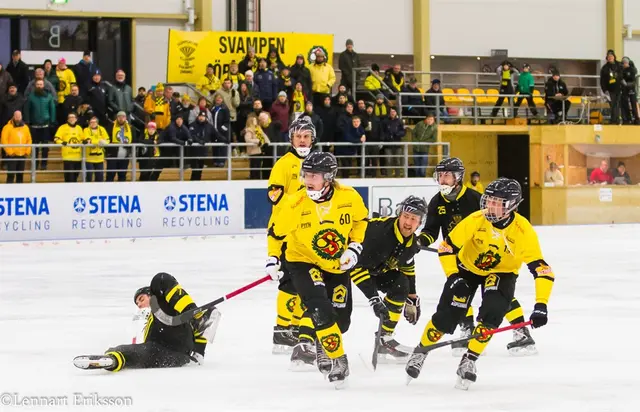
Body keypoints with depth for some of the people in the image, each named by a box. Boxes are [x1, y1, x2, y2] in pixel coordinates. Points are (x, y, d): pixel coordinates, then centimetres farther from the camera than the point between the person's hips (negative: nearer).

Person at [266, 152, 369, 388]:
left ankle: (323, 344, 38)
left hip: (338, 264, 3)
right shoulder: (295, 204, -21)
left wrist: (355, 247, -6)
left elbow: (361, 220, 3)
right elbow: (277, 231, -5)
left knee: (341, 319, 4)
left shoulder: (349, 198, -18)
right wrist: (273, 258, -10)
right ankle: (337, 358, -9)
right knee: (320, 310, -23)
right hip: (303, 262, -3)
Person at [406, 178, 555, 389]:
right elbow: (446, 247, -17)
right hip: (468, 267, 0)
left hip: (501, 272, 0)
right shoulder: (476, 220, -28)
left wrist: (540, 305, -37)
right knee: (446, 316, -8)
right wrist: (453, 277, -26)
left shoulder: (523, 231, -30)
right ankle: (420, 352, 18)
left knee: (492, 313, -25)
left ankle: (469, 361, -6)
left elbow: (542, 269, -28)